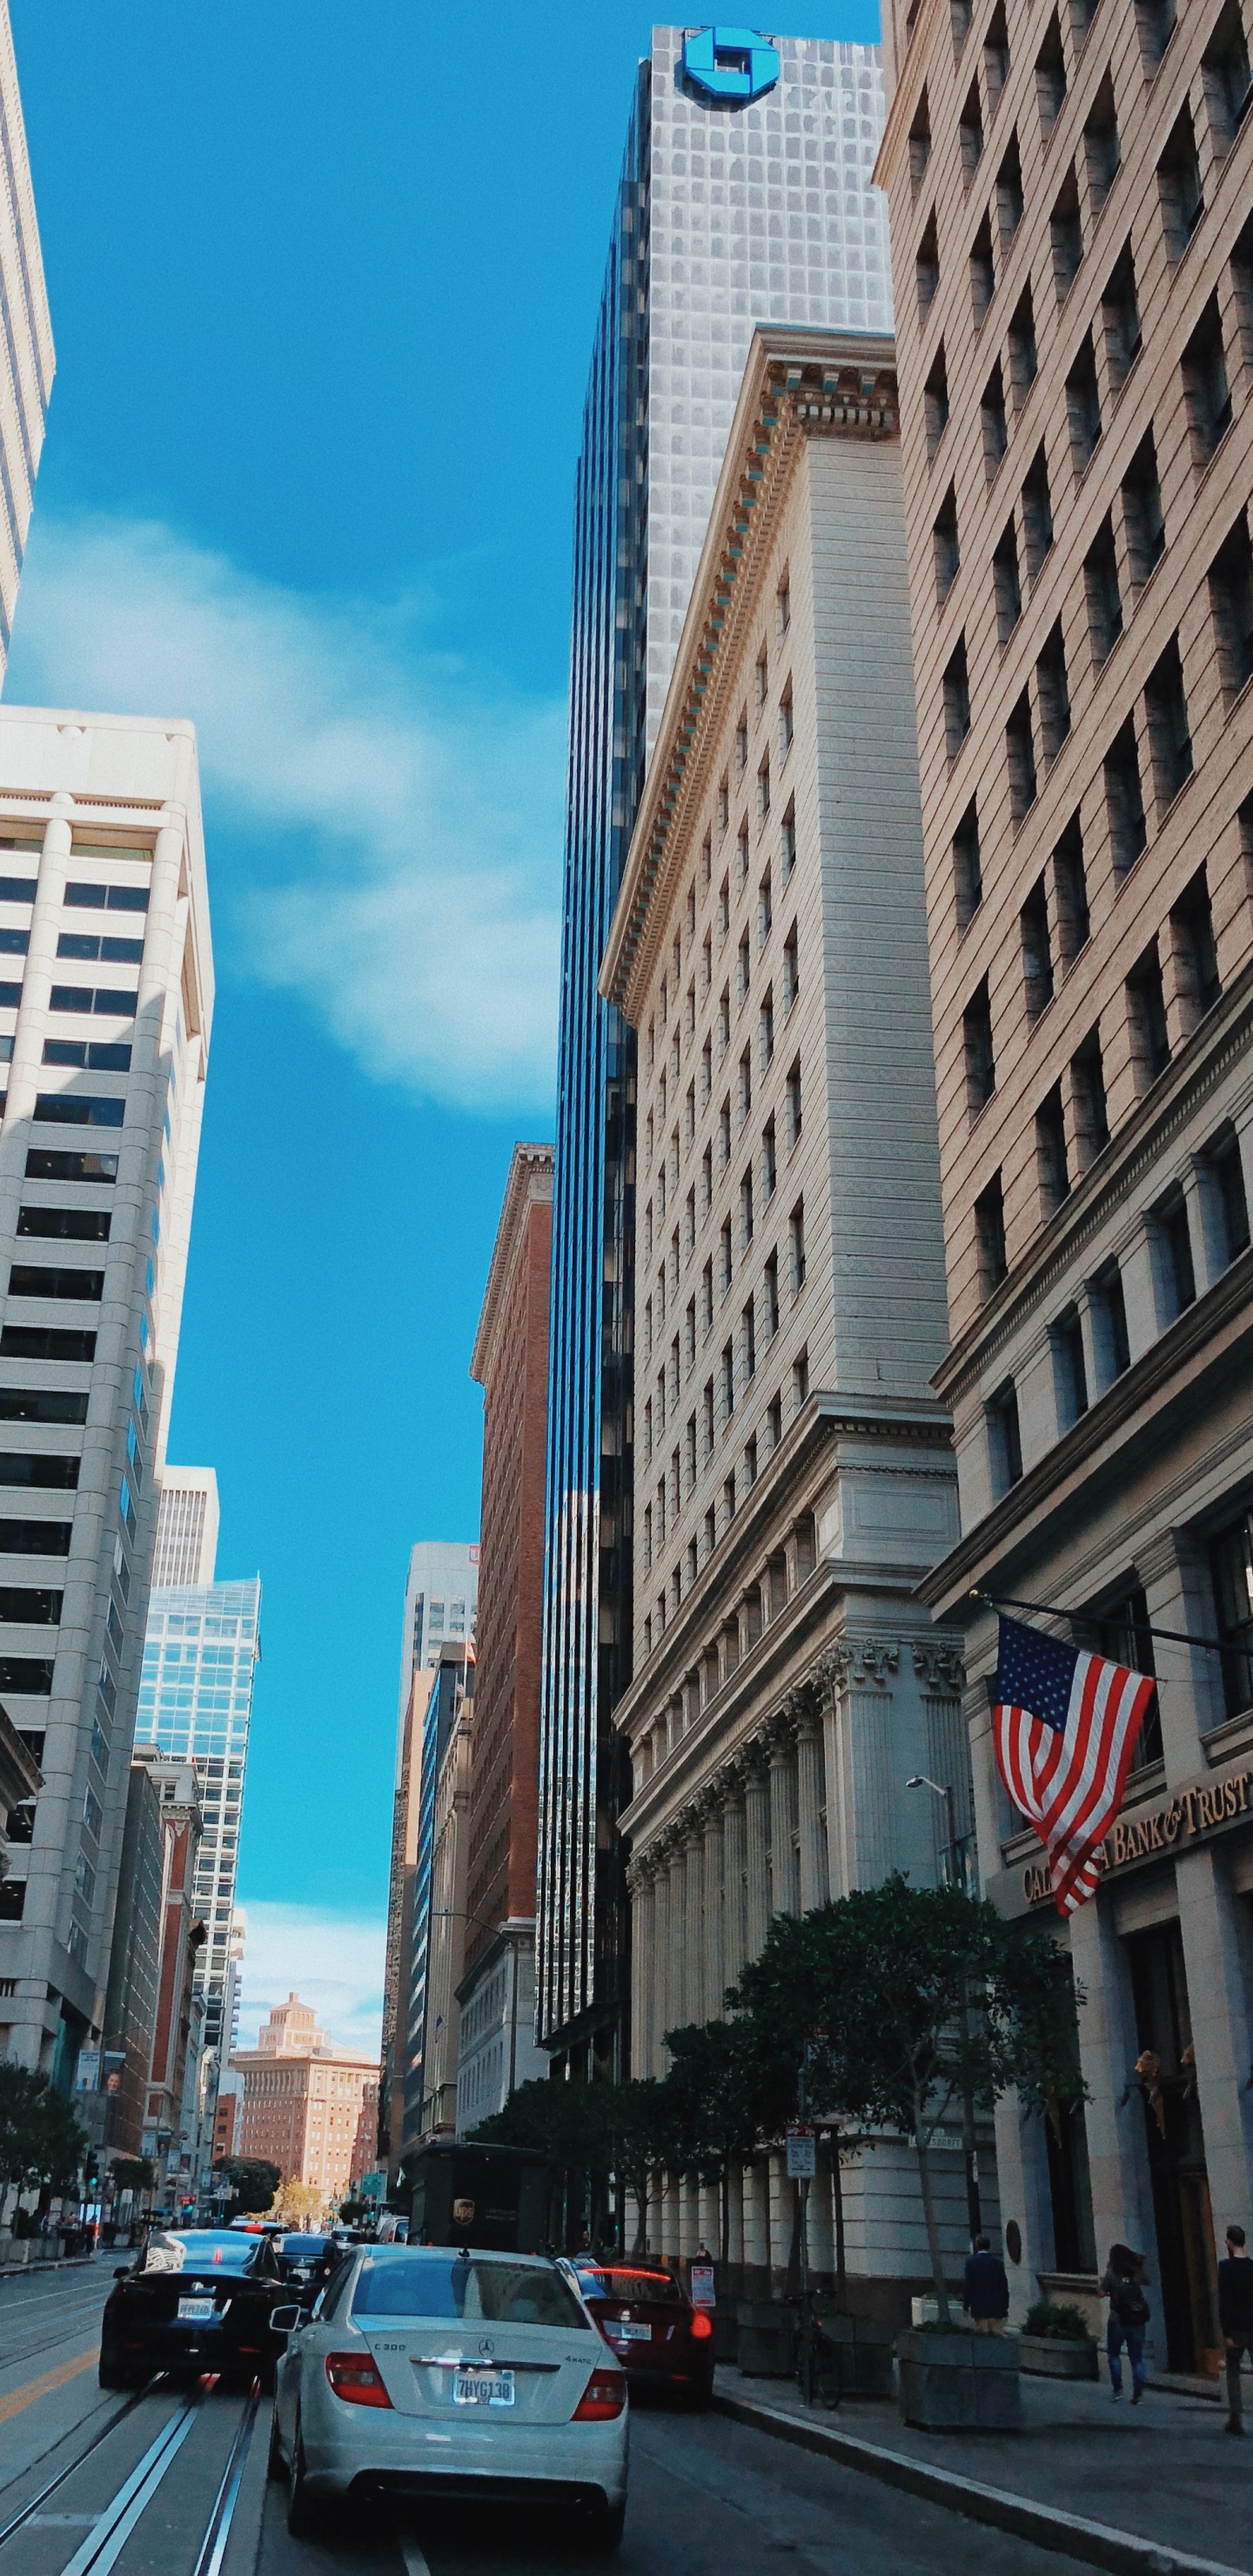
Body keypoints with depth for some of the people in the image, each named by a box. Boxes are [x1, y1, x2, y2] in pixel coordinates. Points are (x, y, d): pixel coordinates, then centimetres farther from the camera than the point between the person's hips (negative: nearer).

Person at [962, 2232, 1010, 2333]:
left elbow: (968, 2285, -5)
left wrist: (966, 2305, 2)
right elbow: (1004, 2285, 6)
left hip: (979, 2307, -2)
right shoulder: (997, 2262, 4)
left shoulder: (971, 2261, -4)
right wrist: (1005, 2305, 13)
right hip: (997, 2307, 3)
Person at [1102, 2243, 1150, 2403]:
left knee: (1114, 2354, 16)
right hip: (1137, 2322, 3)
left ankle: (1118, 2389, 7)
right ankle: (1138, 2394, 2)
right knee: (1137, 2358, 8)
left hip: (1118, 2321, -3)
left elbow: (1102, 2291, 1)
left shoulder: (1111, 2275, -10)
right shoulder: (1136, 2274, 0)